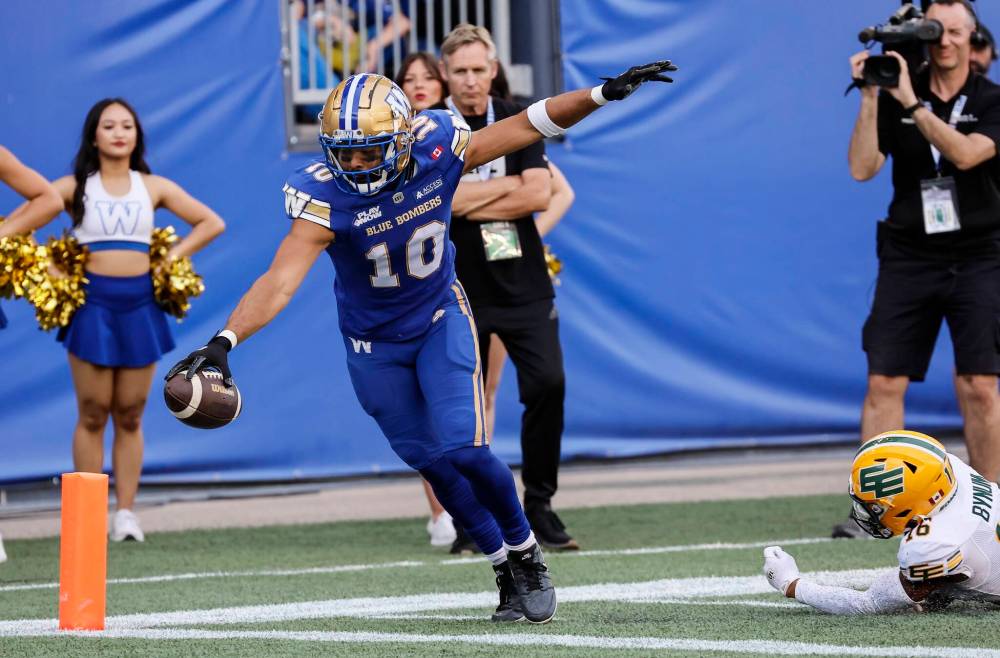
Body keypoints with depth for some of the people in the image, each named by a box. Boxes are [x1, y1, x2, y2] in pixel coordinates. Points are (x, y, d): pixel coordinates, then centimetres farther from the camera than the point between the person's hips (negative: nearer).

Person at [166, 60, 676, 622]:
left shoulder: (436, 150, -23)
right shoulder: (325, 196, -30)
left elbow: (525, 127, -9)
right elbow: (281, 280, -40)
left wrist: (604, 94, -10)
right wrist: (224, 341, -54)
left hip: (441, 318, 0)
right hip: (375, 344, 0)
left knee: (463, 450, -15)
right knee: (434, 464, 2)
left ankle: (528, 558, 9)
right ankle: (509, 573, 21)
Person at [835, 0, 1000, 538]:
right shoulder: (894, 97, 4)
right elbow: (862, 168, -4)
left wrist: (912, 102, -25)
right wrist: (870, 98, -12)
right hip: (907, 257, 2)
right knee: (884, 381, -4)